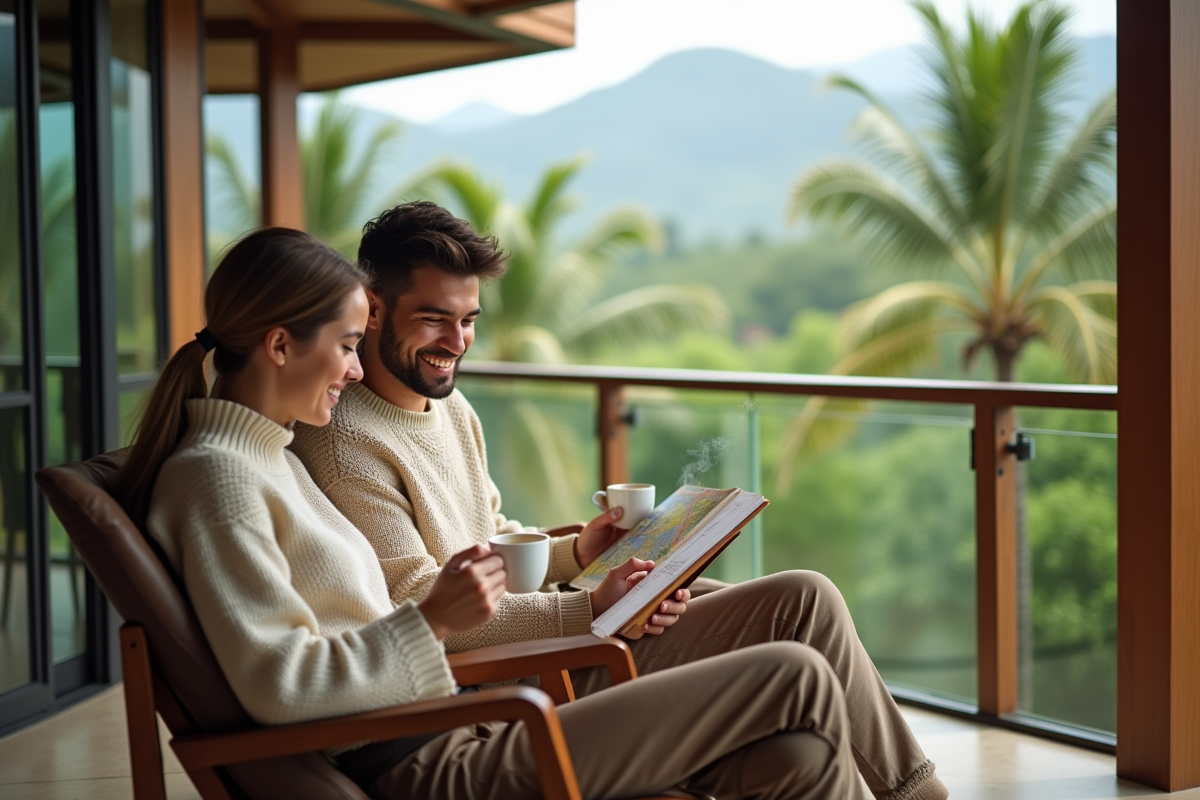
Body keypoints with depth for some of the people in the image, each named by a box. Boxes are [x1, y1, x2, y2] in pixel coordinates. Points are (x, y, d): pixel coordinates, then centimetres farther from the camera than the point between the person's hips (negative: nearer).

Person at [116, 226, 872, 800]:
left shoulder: (268, 455, 19)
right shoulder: (213, 473, -12)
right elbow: (277, 686, -18)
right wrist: (432, 620, -21)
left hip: (450, 739, 10)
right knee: (797, 682, -8)